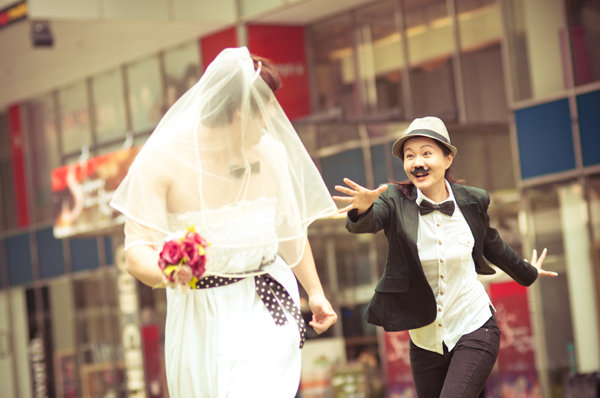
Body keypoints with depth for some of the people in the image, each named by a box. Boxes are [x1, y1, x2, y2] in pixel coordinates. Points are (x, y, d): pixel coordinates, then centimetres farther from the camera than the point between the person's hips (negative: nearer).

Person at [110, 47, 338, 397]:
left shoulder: (270, 152, -4)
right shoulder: (161, 159, -15)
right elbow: (137, 251, -21)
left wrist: (315, 292, 17)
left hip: (262, 314, 1)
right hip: (199, 320, -1)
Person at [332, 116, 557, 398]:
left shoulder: (472, 201, -3)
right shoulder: (396, 200, -10)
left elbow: (491, 245, 16)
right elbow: (361, 225, -31)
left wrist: (528, 273, 33)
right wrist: (363, 209, -55)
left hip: (474, 330, -1)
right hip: (425, 339, 1)